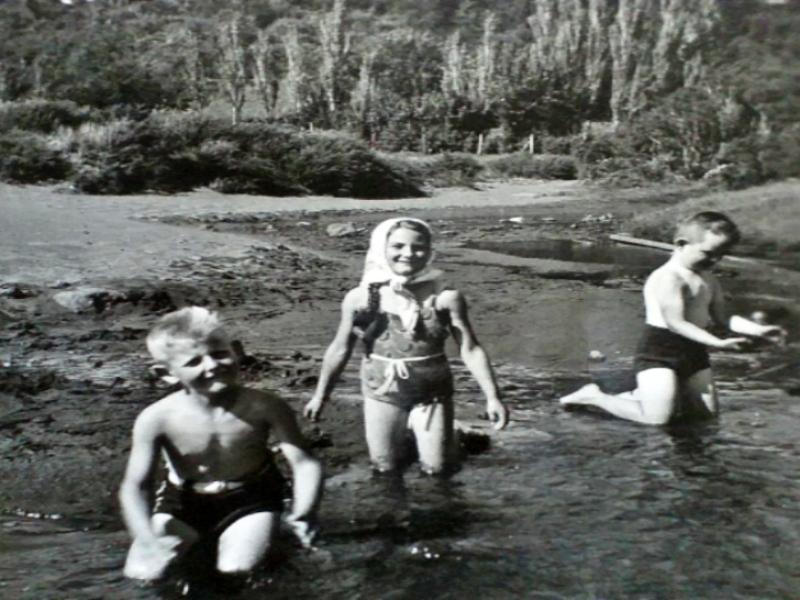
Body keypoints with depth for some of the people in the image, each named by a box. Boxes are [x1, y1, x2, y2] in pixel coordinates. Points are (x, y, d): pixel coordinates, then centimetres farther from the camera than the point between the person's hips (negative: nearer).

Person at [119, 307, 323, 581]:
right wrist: (147, 541, -36)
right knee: (142, 572, -12)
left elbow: (305, 462, -24)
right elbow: (135, 486, -19)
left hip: (250, 499, -1)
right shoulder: (157, 418, -22)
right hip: (182, 503, 2)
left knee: (236, 570, -23)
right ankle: (193, 543, 18)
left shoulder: (265, 408, -24)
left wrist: (304, 512, -44)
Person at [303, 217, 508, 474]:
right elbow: (340, 349, 0)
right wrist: (320, 395, 5)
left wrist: (492, 397, -16)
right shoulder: (359, 298, -11)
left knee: (435, 468, 9)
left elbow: (470, 349, -11)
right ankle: (403, 431, 46)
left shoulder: (446, 297, -15)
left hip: (433, 393, -1)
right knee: (385, 467, 15)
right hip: (382, 394, 1)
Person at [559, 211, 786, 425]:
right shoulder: (667, 277, -19)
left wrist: (758, 330, -3)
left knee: (706, 411, 15)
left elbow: (721, 316, 10)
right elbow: (676, 323, -26)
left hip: (694, 351, 9)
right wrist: (718, 343, -32)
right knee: (657, 418, -13)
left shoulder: (708, 278, 11)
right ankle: (595, 396, 4)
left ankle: (642, 395, 27)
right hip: (659, 350, -9)